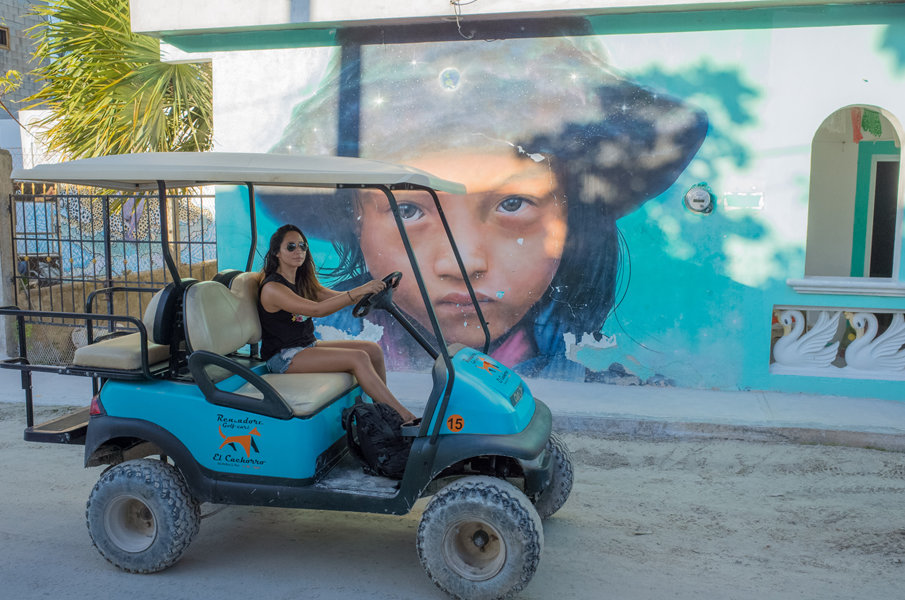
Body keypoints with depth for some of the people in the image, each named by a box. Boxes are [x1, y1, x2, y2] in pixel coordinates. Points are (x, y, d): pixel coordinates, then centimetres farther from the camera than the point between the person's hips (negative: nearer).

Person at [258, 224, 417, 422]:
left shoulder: (303, 281, 11)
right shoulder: (272, 288, -17)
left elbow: (336, 297, 5)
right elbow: (316, 309, -29)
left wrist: (368, 290, -12)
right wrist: (357, 291, -34)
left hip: (307, 346, 9)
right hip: (283, 357, -9)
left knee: (373, 350, -4)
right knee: (358, 358, -22)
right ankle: (403, 416, -21)